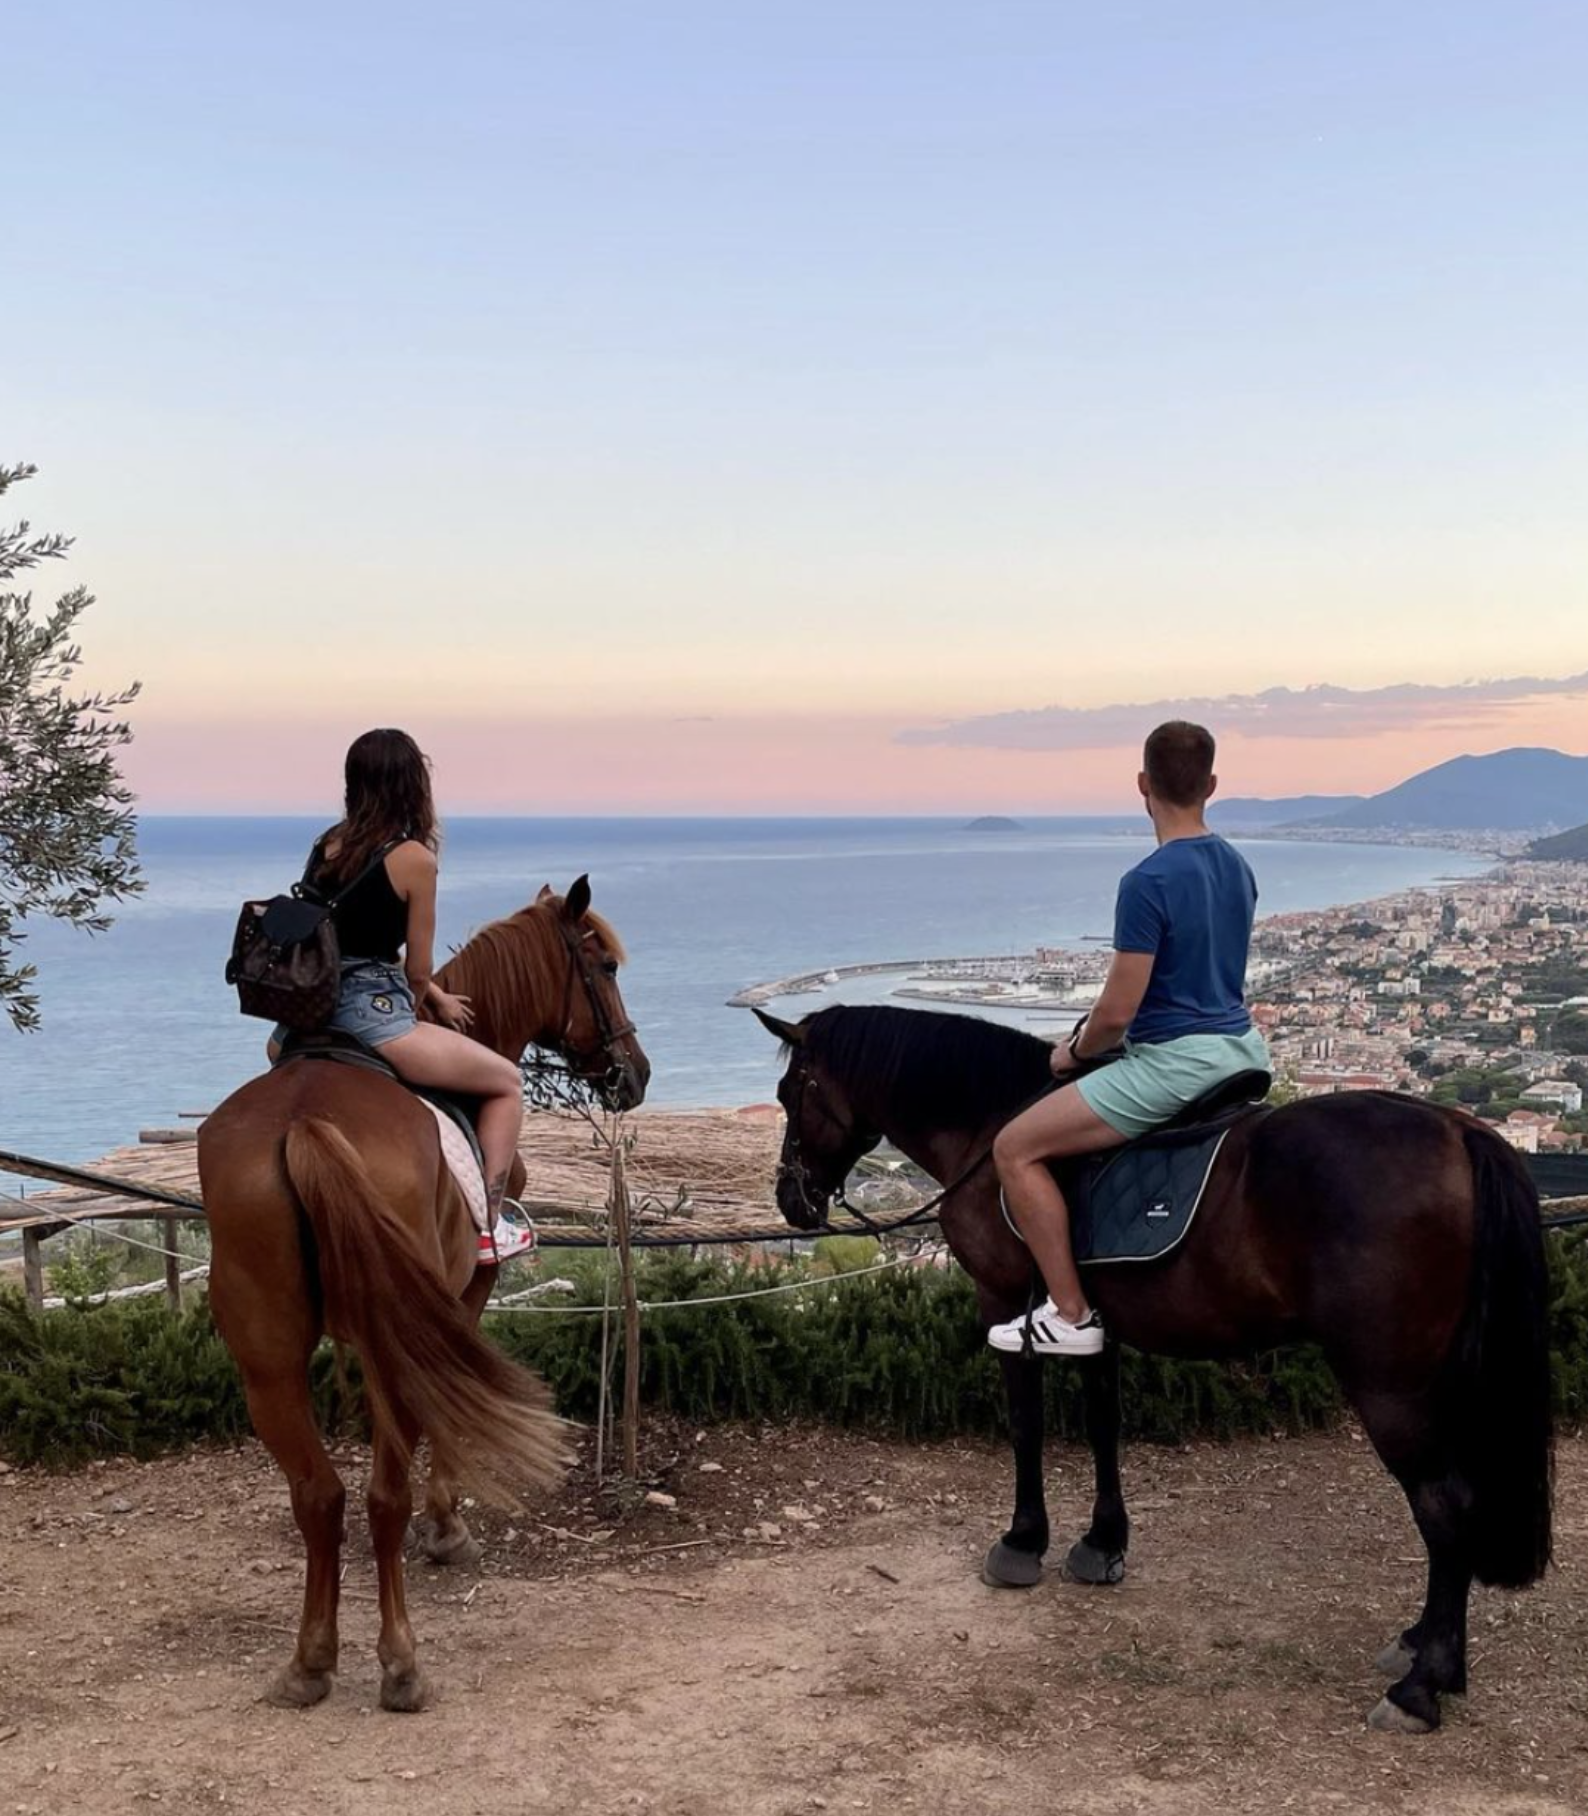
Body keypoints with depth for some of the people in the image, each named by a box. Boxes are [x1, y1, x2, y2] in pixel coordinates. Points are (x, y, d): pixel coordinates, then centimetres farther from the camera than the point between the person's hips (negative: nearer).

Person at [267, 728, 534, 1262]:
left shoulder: (327, 846, 12)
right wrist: (423, 1001, 20)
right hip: (372, 1016, -7)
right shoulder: (413, 858, -7)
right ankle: (489, 1225, 5)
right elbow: (418, 969, -2)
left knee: (277, 1049, 45)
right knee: (506, 1083, 9)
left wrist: (435, 997, 26)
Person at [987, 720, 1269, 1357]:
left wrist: (1075, 1053, 3)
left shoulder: (1148, 882, -19)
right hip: (1244, 1048, 9)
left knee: (1014, 1149, -2)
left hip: (1174, 1062, -9)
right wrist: (1097, 1032, 24)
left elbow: (1118, 1011, -19)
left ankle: (1071, 1316, -1)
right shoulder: (1238, 867, 7)